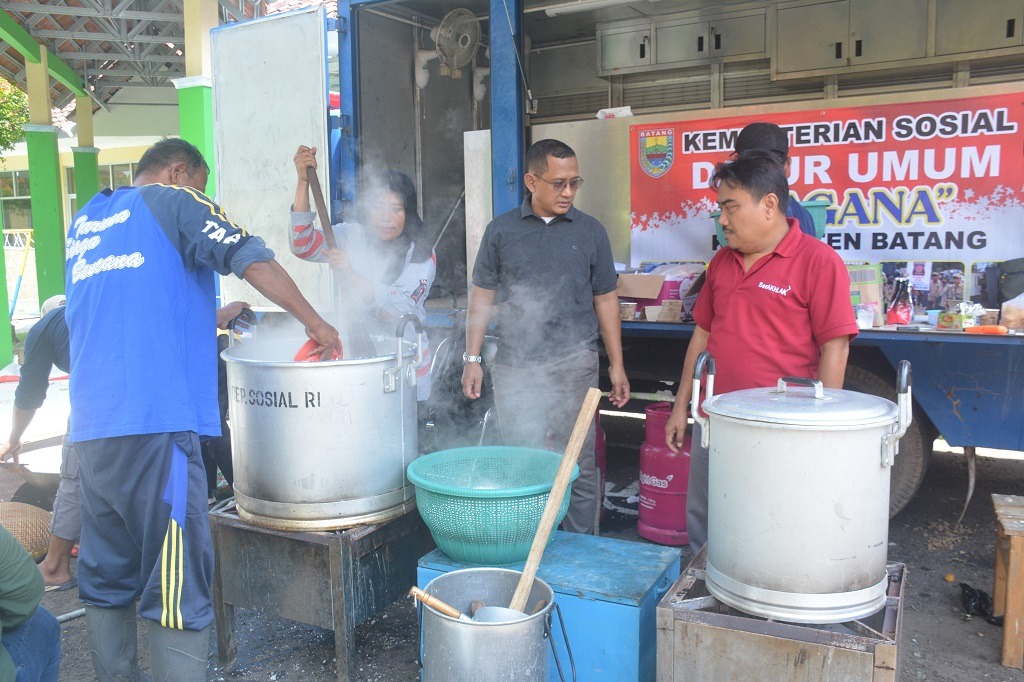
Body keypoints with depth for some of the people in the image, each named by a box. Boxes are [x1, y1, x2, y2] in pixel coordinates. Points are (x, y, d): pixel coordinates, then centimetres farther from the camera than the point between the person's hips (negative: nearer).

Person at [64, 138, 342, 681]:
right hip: (156, 419, -8)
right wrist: (315, 323, -2)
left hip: (91, 427, 8)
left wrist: (210, 319, 33)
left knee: (105, 576, 15)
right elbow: (252, 259, -9)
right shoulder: (175, 202, 4)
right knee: (178, 581, -6)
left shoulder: (84, 223, 25)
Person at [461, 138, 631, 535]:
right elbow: (482, 297, 7)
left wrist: (617, 365, 5)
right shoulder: (501, 231, 5)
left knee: (578, 465, 4)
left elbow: (605, 300, 8)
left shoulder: (590, 232, 6)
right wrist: (472, 359, 1)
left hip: (574, 364, 0)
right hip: (514, 367, 1)